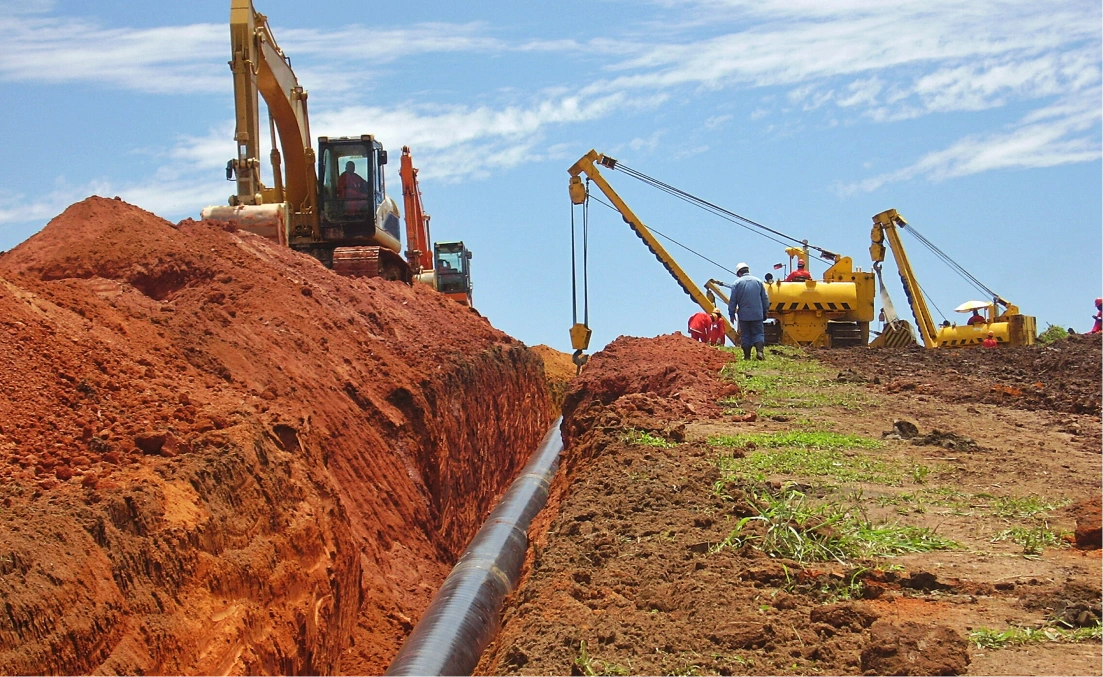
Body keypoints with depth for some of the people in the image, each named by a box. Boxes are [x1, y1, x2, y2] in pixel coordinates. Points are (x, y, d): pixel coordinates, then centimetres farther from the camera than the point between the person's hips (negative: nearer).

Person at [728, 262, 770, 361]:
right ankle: (759, 351, -15)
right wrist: (765, 312, 18)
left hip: (744, 315, -1)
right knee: (758, 333, 5)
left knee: (745, 335, 7)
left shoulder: (737, 283, -3)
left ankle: (747, 355, 6)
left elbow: (733, 301, -3)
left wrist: (732, 314, 6)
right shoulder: (758, 281, 5)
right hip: (757, 314, 1)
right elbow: (765, 299, 9)